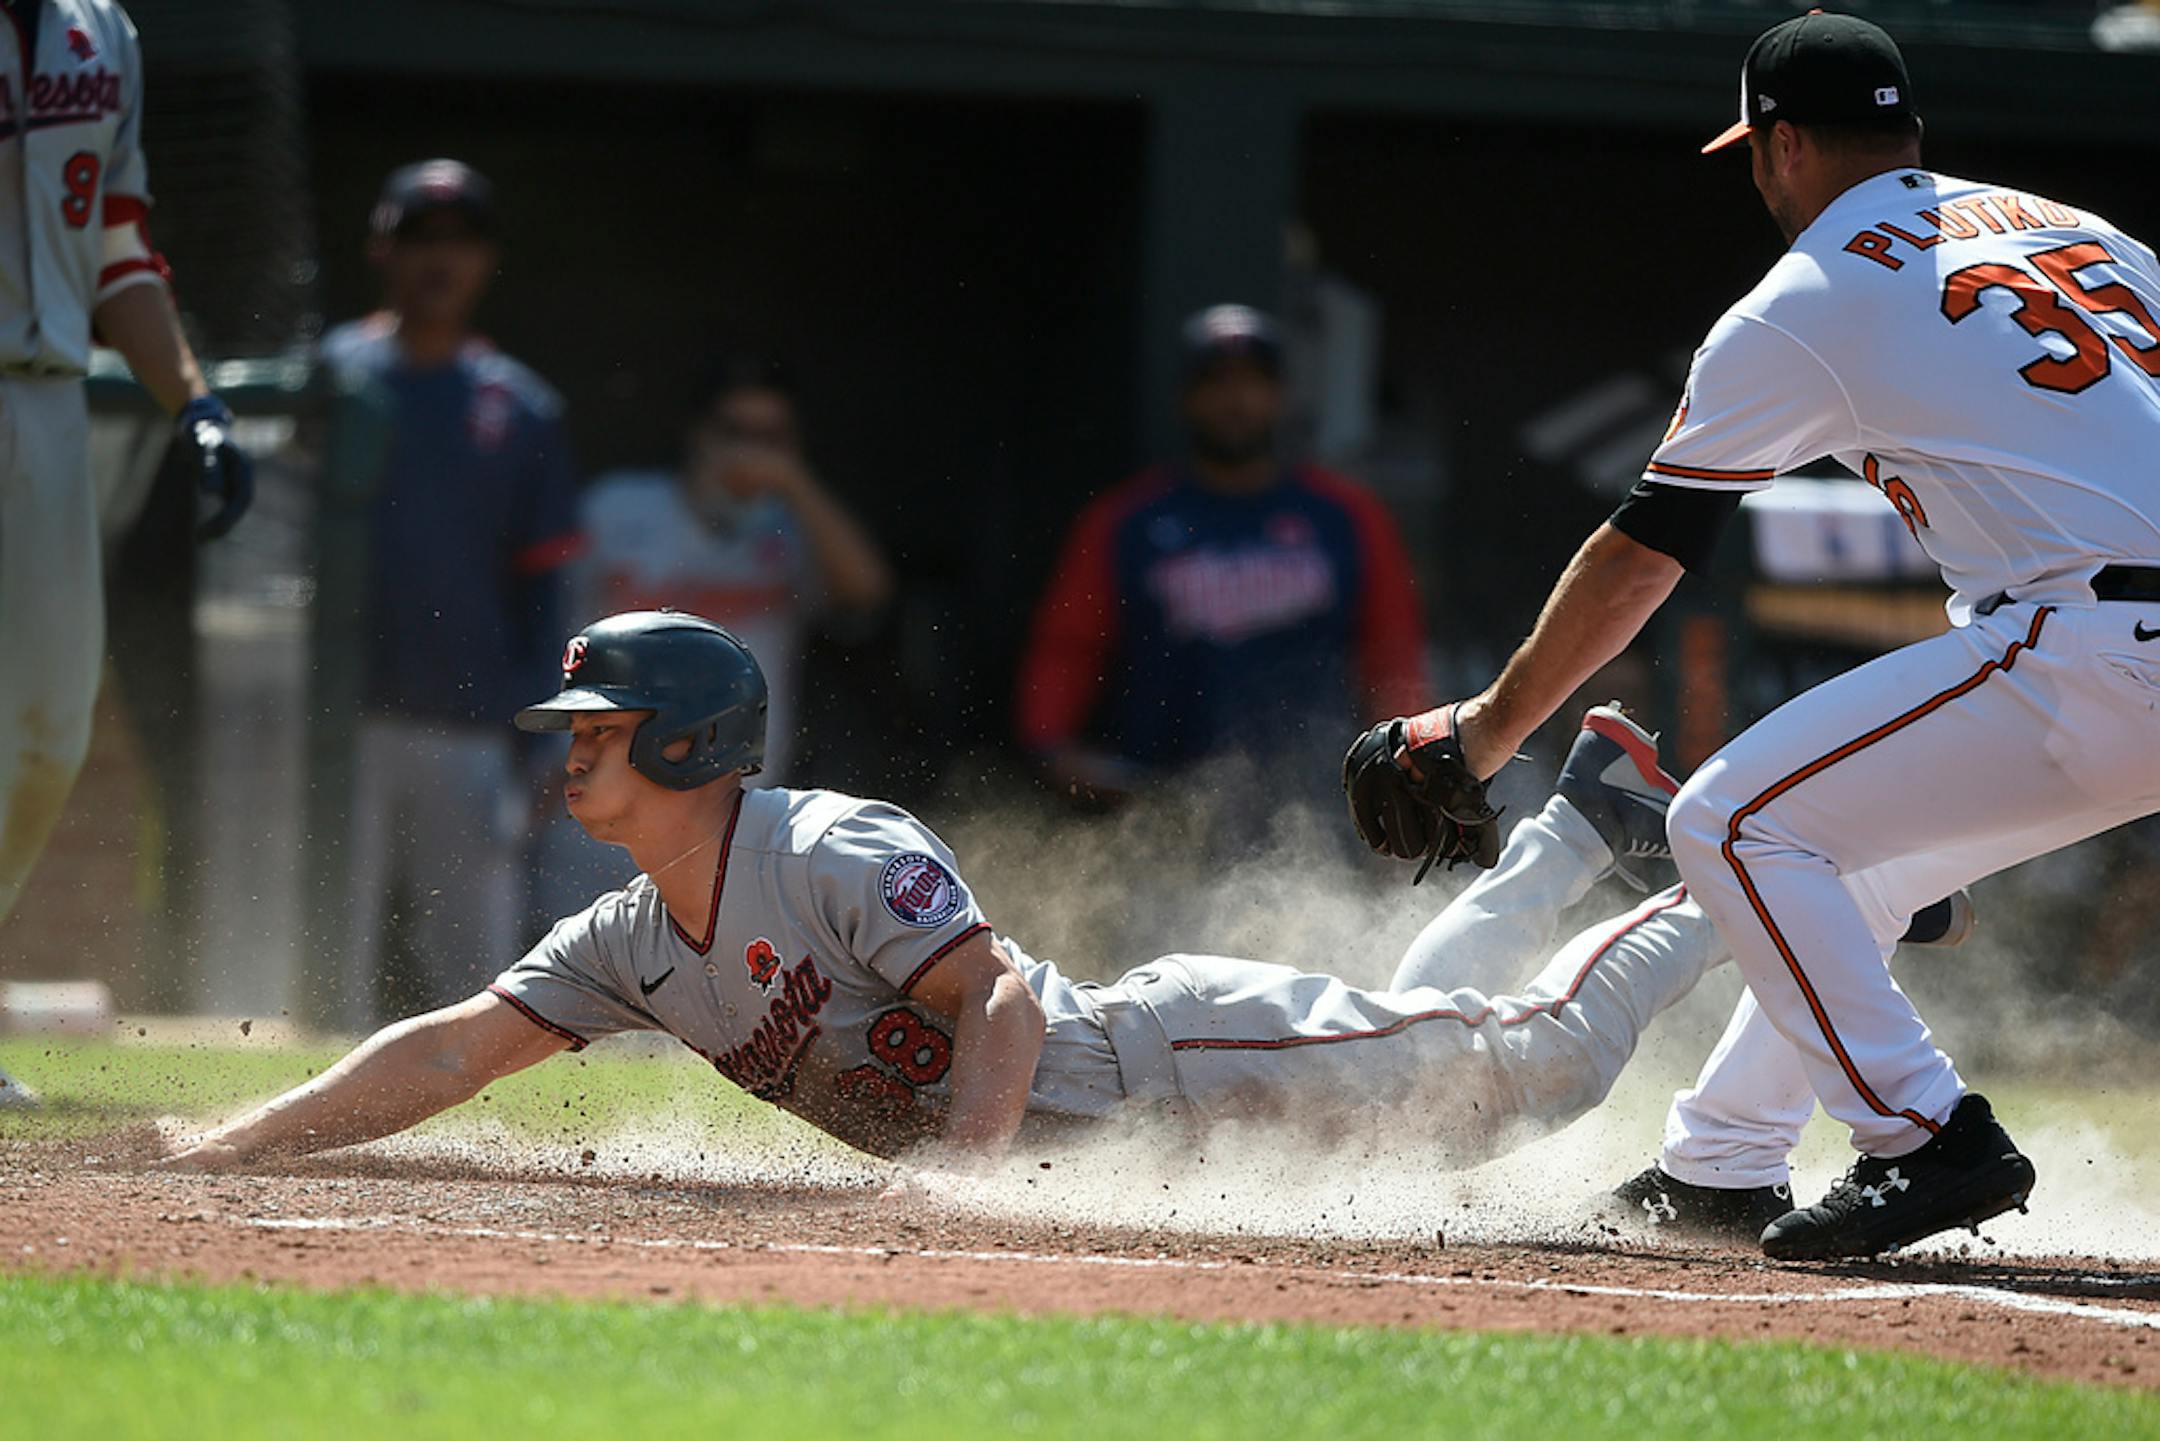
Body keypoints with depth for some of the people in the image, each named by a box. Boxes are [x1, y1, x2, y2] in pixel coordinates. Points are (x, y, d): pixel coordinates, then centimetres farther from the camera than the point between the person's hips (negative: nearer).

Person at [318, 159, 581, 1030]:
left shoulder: (522, 409, 13)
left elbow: (542, 585, 12)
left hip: (470, 732, 2)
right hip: (342, 723, -2)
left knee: (478, 987, -1)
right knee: (330, 964, -6)